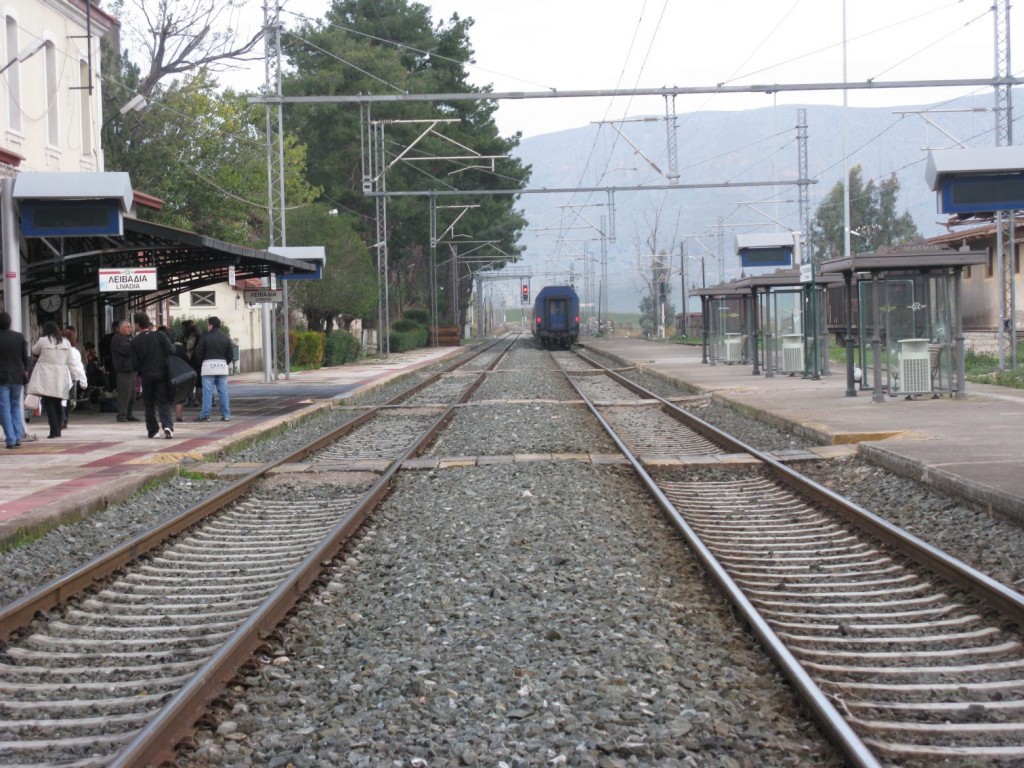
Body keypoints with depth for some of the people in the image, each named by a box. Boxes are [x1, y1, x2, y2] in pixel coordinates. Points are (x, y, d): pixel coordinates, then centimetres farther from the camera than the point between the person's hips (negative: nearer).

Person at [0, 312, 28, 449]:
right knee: (16, 406, 14)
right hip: (17, 376, 3)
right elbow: (25, 357, 6)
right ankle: (18, 438, 8)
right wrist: (25, 372, 20)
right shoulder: (19, 337, 0)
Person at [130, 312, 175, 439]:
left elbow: (135, 364, -5)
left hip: (146, 376, 0)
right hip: (162, 375, 0)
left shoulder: (135, 341, -5)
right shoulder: (160, 335, -5)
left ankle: (152, 430, 18)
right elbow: (171, 351, -8)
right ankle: (168, 426, -19)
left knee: (149, 404, 14)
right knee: (164, 402, 1)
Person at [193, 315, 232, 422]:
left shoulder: (206, 337, -5)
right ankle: (226, 414, 4)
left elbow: (198, 353, -4)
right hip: (222, 366, 4)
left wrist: (201, 364, 10)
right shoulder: (225, 338, 9)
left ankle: (205, 415, -3)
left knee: (207, 391, -2)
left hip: (208, 366, -4)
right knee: (223, 391, 5)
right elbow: (230, 355, 11)